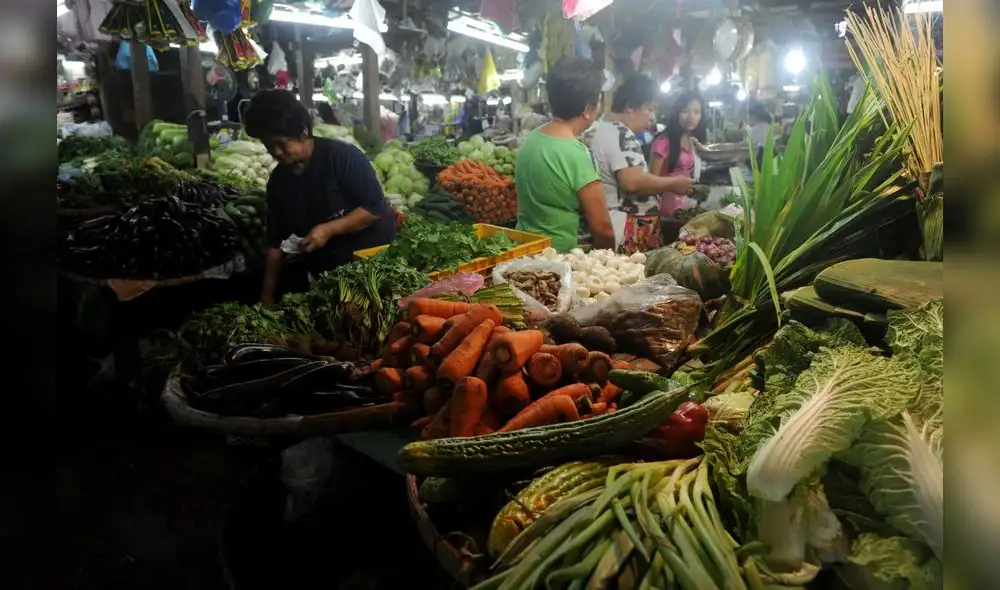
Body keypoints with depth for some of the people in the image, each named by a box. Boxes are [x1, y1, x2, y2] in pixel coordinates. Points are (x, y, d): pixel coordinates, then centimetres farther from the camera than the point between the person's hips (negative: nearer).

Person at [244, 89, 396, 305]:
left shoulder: (341, 156, -17)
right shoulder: (277, 181, 2)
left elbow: (375, 208, -20)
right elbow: (276, 241, 6)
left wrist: (329, 229, -26)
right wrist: (267, 293, 2)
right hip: (325, 272, 5)